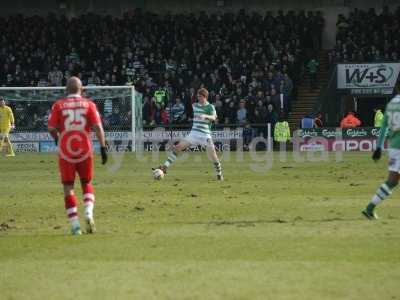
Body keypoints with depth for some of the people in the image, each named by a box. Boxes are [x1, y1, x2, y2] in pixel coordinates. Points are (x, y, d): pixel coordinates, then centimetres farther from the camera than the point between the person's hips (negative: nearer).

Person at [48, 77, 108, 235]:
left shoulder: (59, 105, 1)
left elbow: (51, 128, -3)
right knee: (86, 183, 19)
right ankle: (88, 212, -6)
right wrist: (103, 147, -5)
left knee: (68, 186, 7)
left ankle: (75, 225, -1)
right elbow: (98, 127, -6)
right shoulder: (89, 104, 3)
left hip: (66, 151, -1)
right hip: (85, 150, 1)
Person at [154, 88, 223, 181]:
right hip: (194, 133, 4)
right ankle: (165, 166, -8)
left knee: (212, 154, -12)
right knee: (177, 147, -9)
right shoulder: (195, 105, 11)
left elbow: (213, 117, -24)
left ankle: (219, 174, 7)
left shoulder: (210, 107, -4)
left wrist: (205, 116, -41)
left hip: (205, 135, -4)